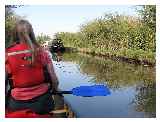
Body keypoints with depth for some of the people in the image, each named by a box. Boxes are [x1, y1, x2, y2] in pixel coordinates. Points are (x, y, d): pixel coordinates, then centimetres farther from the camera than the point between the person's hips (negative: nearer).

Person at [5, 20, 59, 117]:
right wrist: (54, 90, 14)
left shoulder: (8, 54, -8)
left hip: (16, 105, 0)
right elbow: (54, 80, -7)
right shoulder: (41, 51, -7)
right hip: (42, 103, 0)